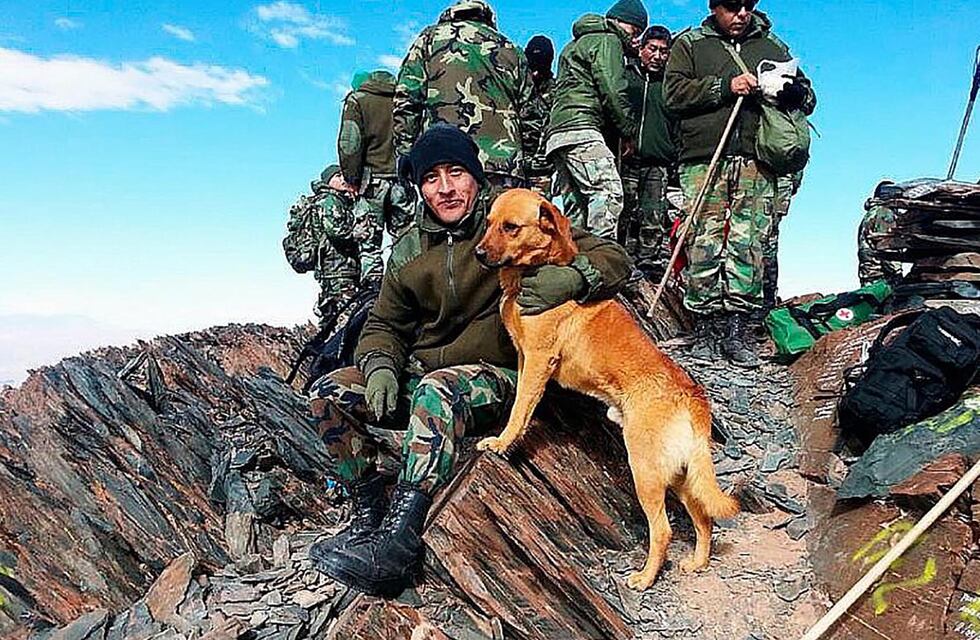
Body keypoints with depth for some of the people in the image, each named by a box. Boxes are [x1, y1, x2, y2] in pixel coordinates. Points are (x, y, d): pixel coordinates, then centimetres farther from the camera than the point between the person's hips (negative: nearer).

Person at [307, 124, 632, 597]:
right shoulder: (409, 250, 8)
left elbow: (614, 258, -9)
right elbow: (384, 324, 15)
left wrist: (571, 278, -33)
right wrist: (379, 365, -9)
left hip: (495, 379, -5)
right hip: (421, 376, 6)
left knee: (438, 389, -38)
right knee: (329, 392, -11)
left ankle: (399, 540, -40)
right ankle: (368, 510, -3)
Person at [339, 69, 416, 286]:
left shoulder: (358, 100, 3)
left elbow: (350, 144, -7)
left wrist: (352, 180, -2)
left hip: (373, 179, -3)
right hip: (403, 180, 3)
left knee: (368, 244, 0)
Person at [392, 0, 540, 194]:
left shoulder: (430, 38, 19)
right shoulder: (512, 51, 25)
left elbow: (406, 105, 7)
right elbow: (530, 118, 17)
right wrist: (522, 162, 22)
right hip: (506, 162, 2)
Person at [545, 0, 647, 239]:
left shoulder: (575, 45, 35)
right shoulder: (607, 40, 5)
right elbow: (613, 91, -7)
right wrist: (629, 130, -1)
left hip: (557, 134, 10)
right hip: (581, 129, -10)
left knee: (576, 205, 6)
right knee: (608, 191, -21)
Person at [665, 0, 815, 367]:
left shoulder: (772, 47, 23)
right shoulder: (690, 44, 16)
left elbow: (807, 99, 22)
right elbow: (674, 93, 1)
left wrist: (788, 88, -2)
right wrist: (725, 86, -9)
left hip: (755, 164, 2)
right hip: (703, 160, -2)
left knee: (749, 244, -7)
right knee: (705, 244, -7)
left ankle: (737, 330, -4)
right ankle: (706, 328, -1)